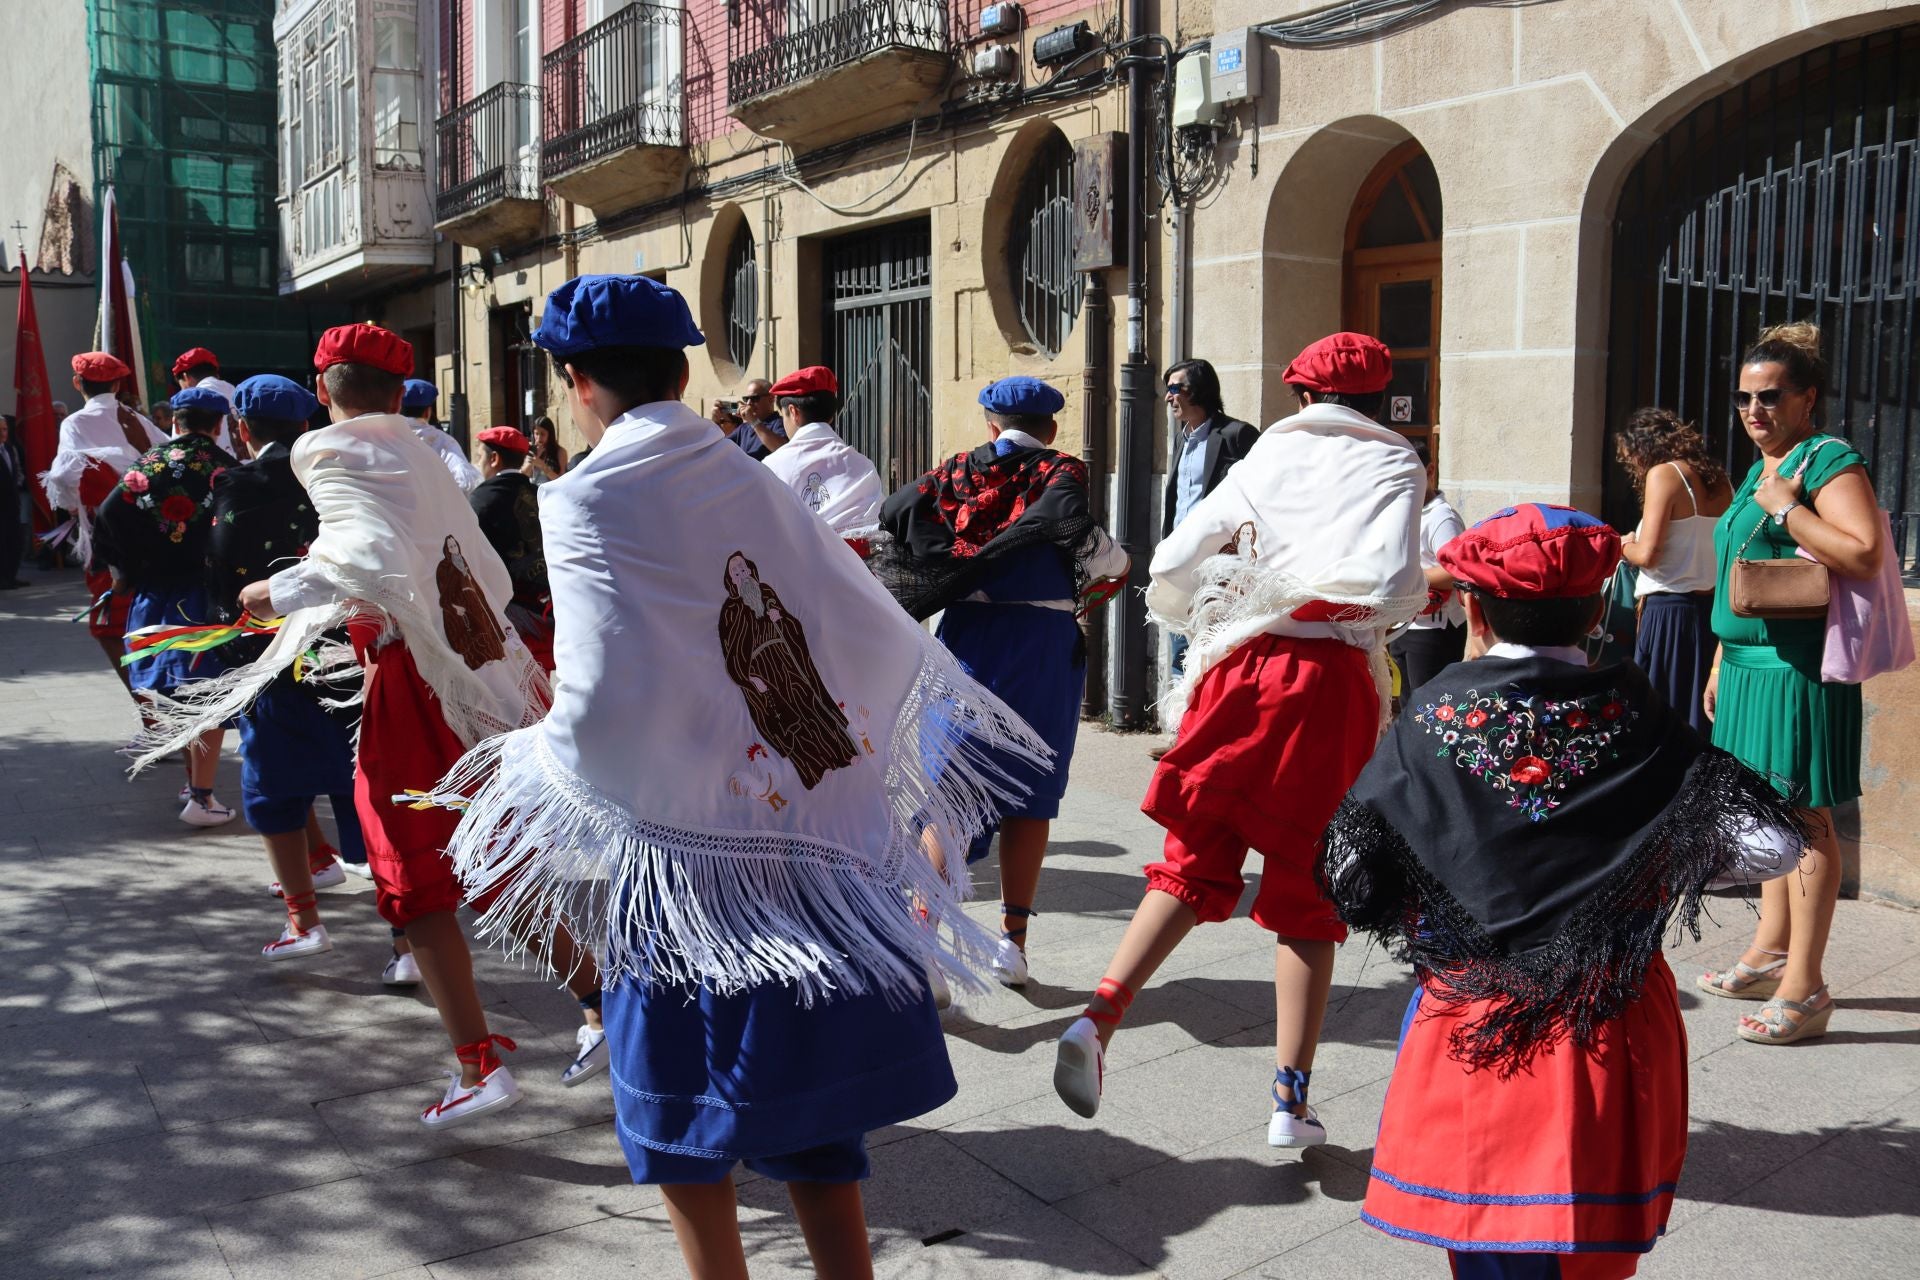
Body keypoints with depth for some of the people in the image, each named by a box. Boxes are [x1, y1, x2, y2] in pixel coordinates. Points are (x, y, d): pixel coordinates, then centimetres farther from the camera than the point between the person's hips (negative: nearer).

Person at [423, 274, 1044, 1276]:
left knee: (682, 1119, 16)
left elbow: (602, 709, -21)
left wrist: (514, 777, -2)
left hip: (695, 861, -5)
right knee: (809, 1107, 18)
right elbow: (881, 637, 4)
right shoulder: (748, 479, 5)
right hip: (830, 843, 5)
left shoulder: (589, 498, -10)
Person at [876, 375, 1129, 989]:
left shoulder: (958, 471, 10)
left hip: (966, 634, 2)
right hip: (1044, 639, -1)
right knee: (1031, 792, 10)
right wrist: (1114, 565, -3)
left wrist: (950, 562, 12)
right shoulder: (1060, 470, 2)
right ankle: (1013, 938, 12)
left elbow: (896, 510, -3)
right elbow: (1068, 519, -20)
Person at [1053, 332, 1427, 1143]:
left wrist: (1204, 621, 25)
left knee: (1196, 865, 10)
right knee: (1306, 891, 8)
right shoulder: (1393, 462, 5)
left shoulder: (1269, 454, 13)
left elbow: (1172, 564, 7)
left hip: (1241, 668, 2)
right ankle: (1291, 1098, 11)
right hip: (1329, 680, -2)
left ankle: (1099, 1015, -9)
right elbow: (1391, 583, -13)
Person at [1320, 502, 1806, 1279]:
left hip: (1477, 1032, -1)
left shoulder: (1434, 723, -9)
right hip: (1615, 1036, 2)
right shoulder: (1640, 724, -7)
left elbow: (1351, 885, -10)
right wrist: (1666, 872, 8)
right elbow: (1774, 845, -8)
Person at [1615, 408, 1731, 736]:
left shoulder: (1663, 474, -9)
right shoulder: (1719, 479, 11)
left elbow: (1647, 554, -16)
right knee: (1701, 711, 11)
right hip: (1715, 608, 7)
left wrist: (1626, 546, 5)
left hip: (1670, 612, -7)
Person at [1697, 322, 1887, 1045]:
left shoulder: (1830, 462, -9)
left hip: (1797, 670, -9)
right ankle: (1770, 954, 28)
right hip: (1750, 666, 9)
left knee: (1805, 820, -6)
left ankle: (1803, 987, -1)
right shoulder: (1759, 470, 19)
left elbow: (1864, 556, -24)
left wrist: (1786, 507, -18)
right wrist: (1721, 663, 22)